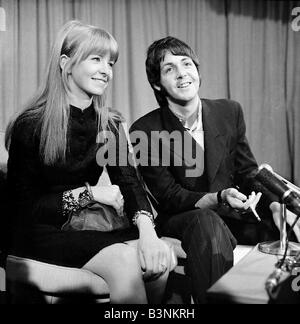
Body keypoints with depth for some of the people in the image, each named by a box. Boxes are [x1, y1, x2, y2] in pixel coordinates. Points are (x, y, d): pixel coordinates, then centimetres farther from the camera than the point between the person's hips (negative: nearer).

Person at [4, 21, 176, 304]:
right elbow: (24, 206, -8)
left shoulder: (110, 124, 6)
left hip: (88, 227, 5)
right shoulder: (30, 126, -9)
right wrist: (88, 192, -17)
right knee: (125, 259, -31)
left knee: (160, 257, -24)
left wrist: (146, 227, -28)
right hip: (40, 232, -4)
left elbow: (128, 181, -7)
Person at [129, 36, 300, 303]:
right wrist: (220, 198, -27)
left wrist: (276, 205, -14)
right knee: (207, 222, -37)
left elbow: (248, 172, 6)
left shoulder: (230, 112, 2)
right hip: (180, 220, -4)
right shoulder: (144, 131, -10)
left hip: (233, 213, 4)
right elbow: (169, 197, -10)